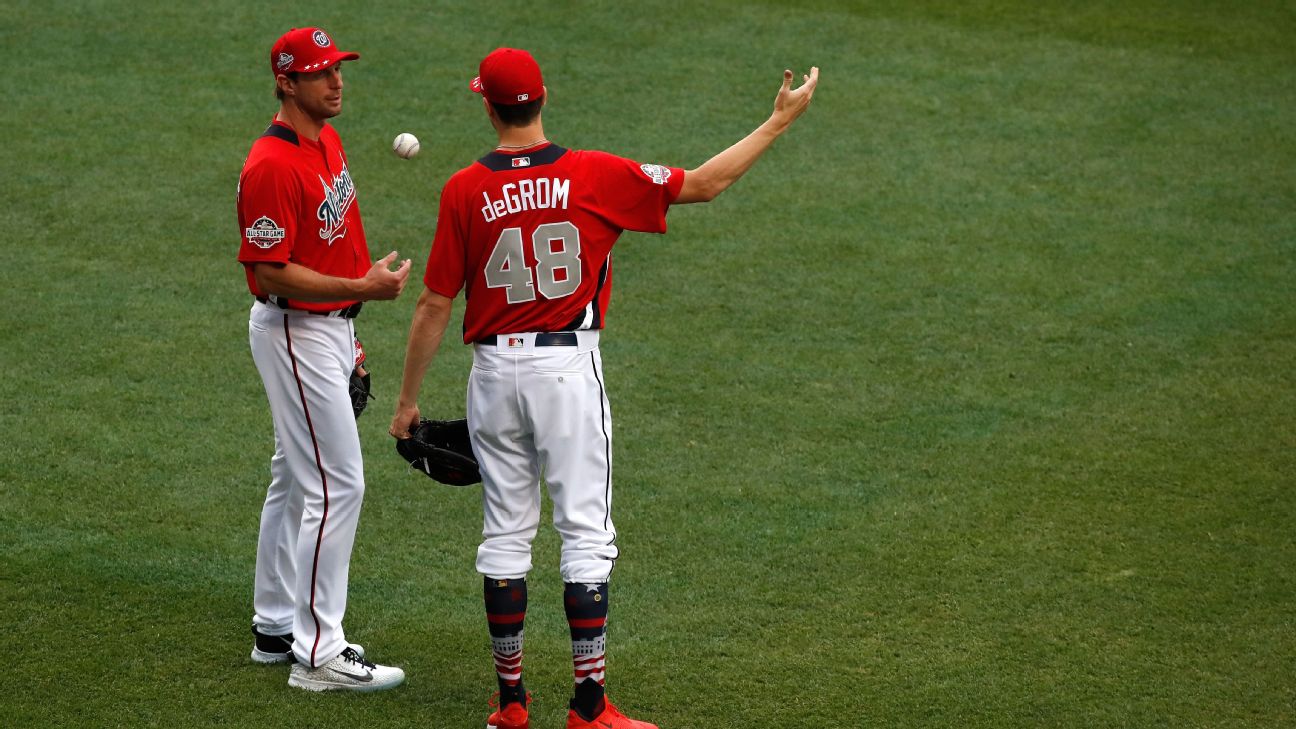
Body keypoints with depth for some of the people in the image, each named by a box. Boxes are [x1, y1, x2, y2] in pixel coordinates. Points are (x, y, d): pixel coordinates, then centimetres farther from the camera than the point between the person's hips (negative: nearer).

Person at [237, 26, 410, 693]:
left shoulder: (327, 140, 9)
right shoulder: (271, 166, -23)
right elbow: (271, 272, -24)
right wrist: (362, 287, -28)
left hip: (327, 328, 10)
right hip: (294, 333, -10)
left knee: (297, 480, 17)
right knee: (337, 486, -10)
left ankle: (278, 630, 28)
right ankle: (318, 655, -6)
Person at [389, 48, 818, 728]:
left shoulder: (464, 189, -5)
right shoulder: (595, 175, -7)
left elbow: (435, 304, -3)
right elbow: (702, 183, 0)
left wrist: (408, 399, 6)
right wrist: (780, 119, 9)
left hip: (495, 372, 2)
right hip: (570, 371, -2)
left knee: (505, 532, 10)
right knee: (586, 534, 1)